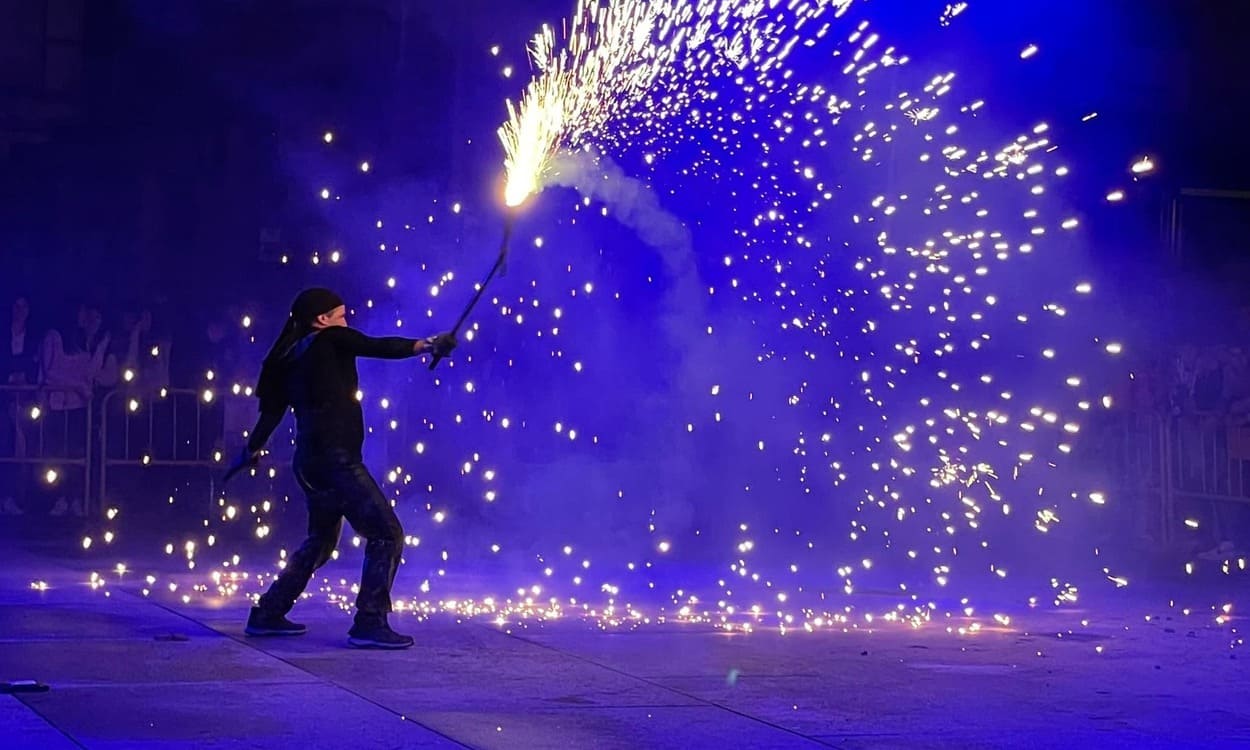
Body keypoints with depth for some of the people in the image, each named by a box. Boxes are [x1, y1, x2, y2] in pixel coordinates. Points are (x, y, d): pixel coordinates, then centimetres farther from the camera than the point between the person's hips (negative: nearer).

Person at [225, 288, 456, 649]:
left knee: (322, 539, 24)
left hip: (310, 463, 9)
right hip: (335, 459, -9)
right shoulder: (331, 340, -5)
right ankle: (369, 624, -12)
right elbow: (380, 347, -18)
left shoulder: (292, 358, 16)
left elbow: (272, 410, 22)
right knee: (386, 534, -7)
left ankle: (267, 614, 28)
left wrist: (252, 449, 34)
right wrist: (428, 344, -20)